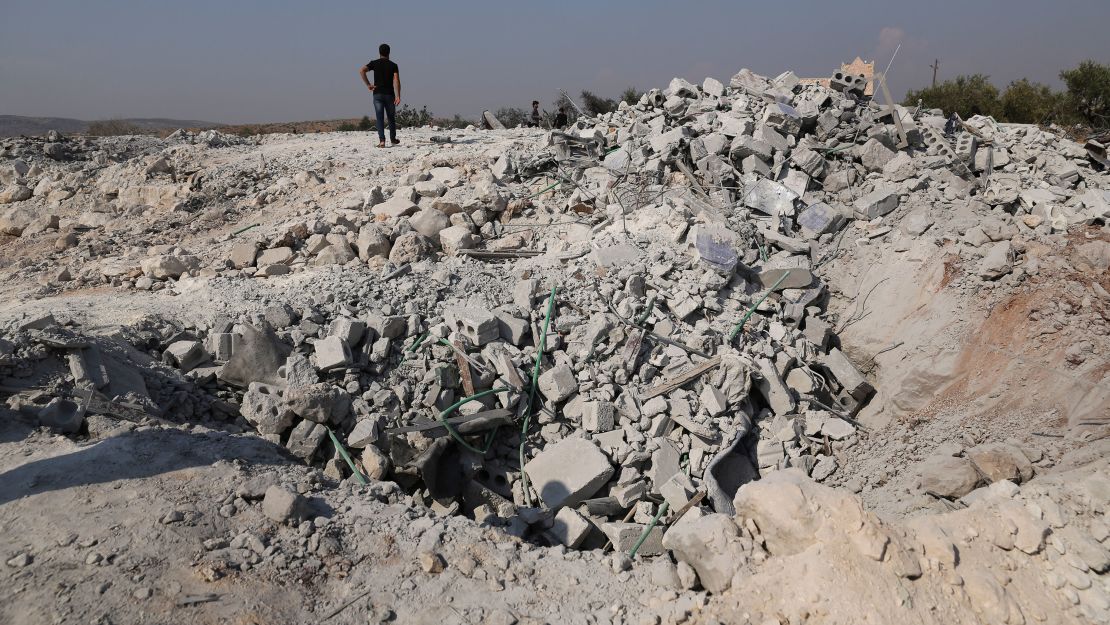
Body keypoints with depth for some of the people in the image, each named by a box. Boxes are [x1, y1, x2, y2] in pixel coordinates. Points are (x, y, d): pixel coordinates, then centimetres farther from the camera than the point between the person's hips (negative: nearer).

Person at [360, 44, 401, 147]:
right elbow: (396, 80, -10)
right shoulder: (393, 65, 2)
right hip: (389, 94, 0)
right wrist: (398, 96, -14)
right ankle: (393, 138, 28)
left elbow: (361, 71, -11)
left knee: (380, 118, -3)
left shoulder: (374, 63, 4)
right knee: (391, 117, 16)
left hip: (377, 94, 0)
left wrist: (368, 85, -6)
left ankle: (382, 140, -15)